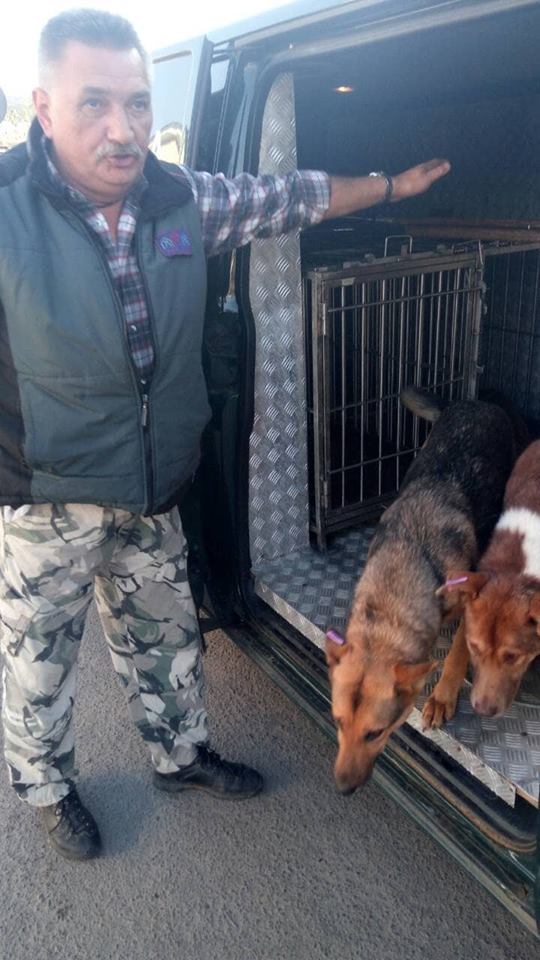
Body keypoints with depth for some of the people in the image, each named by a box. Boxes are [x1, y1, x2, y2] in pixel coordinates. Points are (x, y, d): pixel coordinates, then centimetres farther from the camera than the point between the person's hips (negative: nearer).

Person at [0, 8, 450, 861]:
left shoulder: (184, 200, -5)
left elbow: (291, 198, 9)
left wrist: (396, 185, 17)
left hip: (151, 493, 5)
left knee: (165, 638, 22)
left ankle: (181, 755, 48)